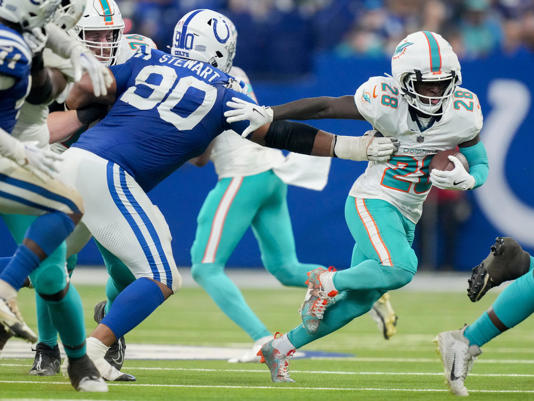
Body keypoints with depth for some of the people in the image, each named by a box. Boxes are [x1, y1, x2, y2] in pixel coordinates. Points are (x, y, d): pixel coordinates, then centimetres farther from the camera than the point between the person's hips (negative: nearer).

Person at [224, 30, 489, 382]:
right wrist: (268, 114, -17)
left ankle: (279, 349, 26)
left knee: (358, 302, 9)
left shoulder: (463, 114, -7)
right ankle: (326, 282, -5)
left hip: (406, 216, 6)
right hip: (372, 201, -6)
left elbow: (480, 165, 7)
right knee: (400, 269, -32)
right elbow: (326, 106, -12)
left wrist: (464, 179, -17)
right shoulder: (386, 102, -19)